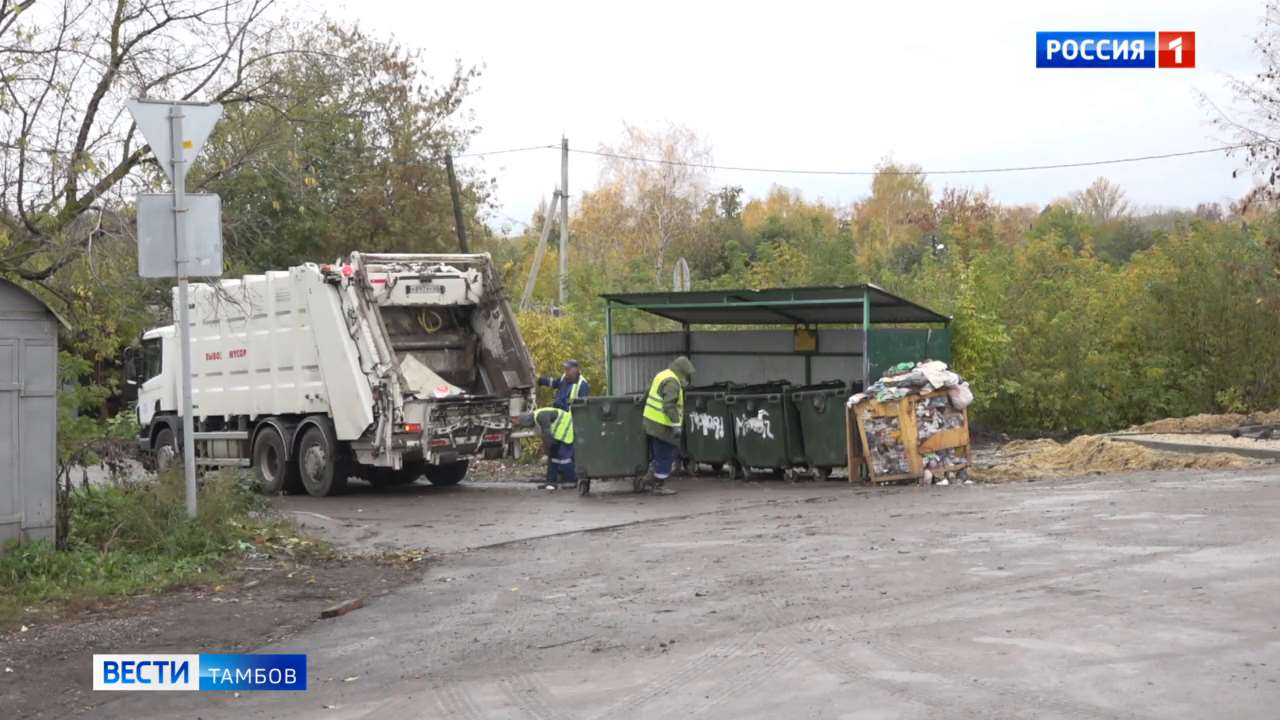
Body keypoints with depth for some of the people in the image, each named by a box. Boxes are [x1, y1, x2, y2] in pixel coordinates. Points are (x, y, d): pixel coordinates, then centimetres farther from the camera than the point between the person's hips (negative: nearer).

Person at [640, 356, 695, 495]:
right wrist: (676, 424, -25)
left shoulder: (662, 376, 17)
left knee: (659, 455, 18)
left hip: (651, 422, 10)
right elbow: (669, 405, -25)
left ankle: (647, 482, 22)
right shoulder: (672, 382, -15)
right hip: (662, 426, -10)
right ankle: (659, 486, 6)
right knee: (665, 456, 0)